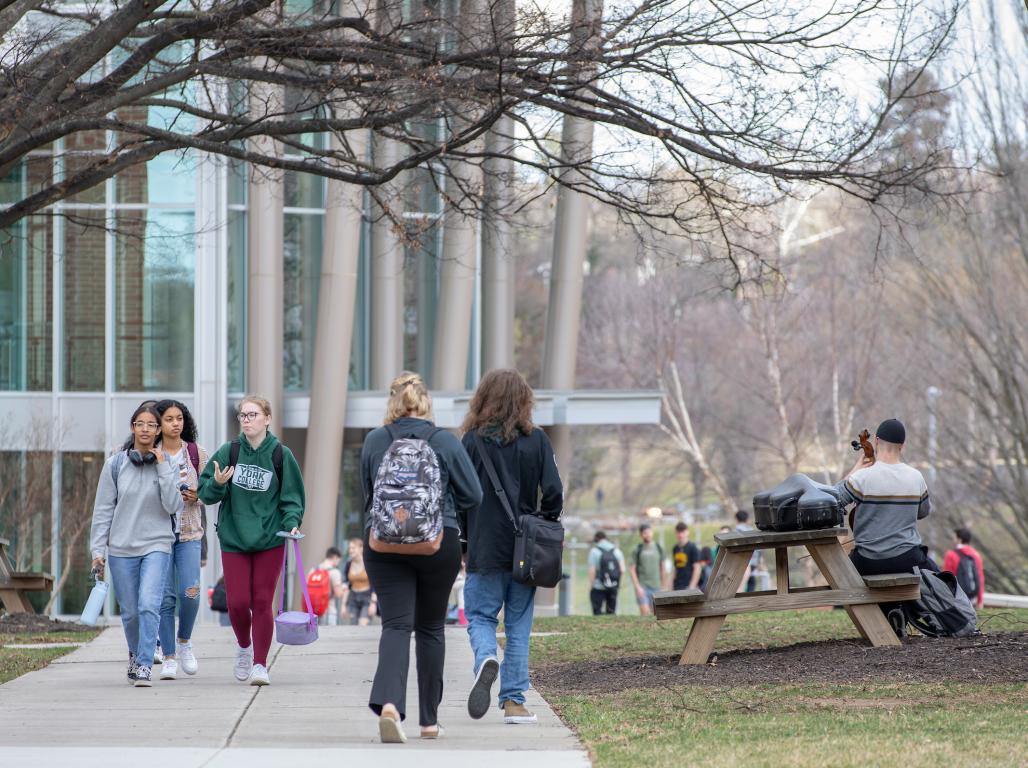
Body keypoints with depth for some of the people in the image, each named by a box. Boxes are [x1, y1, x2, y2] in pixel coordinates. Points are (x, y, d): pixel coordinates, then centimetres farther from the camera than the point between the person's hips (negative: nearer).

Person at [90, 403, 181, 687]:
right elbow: (103, 509, 3)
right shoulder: (115, 464, 1)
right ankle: (136, 655, 35)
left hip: (156, 546, -1)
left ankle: (144, 666, -16)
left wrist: (163, 468, -13)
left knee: (149, 605, -18)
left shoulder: (166, 465, 2)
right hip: (122, 547, 1)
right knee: (130, 611, 8)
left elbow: (173, 506, -9)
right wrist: (98, 549, -1)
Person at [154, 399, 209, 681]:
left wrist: (196, 495, -10)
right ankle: (169, 658, 2)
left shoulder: (196, 453, 7)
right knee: (164, 596, -5)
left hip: (189, 531, 1)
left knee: (190, 592, -12)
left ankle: (184, 640, 14)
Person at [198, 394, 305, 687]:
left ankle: (260, 664, 7)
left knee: (262, 602, -2)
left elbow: (292, 497, 4)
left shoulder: (281, 455, -3)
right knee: (238, 603, -2)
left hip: (269, 541, -1)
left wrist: (292, 522, -13)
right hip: (233, 539, 1)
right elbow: (205, 493, 3)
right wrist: (217, 484, -18)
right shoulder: (228, 452, -1)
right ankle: (244, 645, 29)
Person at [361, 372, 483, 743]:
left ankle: (388, 702, -30)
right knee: (431, 627, 13)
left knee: (395, 624, -5)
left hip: (384, 544, 0)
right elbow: (472, 495, 1)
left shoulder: (374, 441, 2)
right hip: (439, 542, 0)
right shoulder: (444, 441, -3)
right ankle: (429, 719, 18)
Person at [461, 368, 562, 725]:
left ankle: (486, 659, -23)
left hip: (484, 549, -1)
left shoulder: (473, 441, -4)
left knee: (480, 616, 9)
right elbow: (554, 493, -5)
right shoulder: (536, 440, -1)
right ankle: (514, 701, 6)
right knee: (518, 625, 9)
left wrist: (461, 541, 8)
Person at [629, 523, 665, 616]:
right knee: (645, 612, -15)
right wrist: (638, 587, -10)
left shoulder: (658, 548, 8)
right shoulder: (638, 550, -1)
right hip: (642, 586, -3)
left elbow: (662, 567, 13)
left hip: (656, 587, 3)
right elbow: (632, 569, -1)